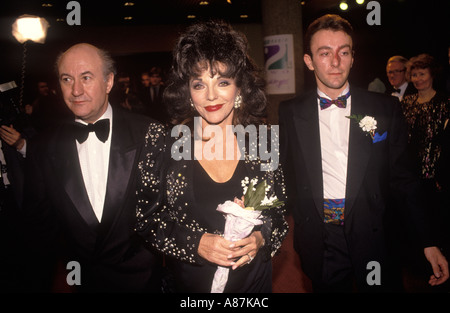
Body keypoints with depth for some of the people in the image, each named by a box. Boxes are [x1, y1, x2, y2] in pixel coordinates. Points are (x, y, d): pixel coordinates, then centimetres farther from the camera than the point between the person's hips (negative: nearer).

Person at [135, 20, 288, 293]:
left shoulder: (264, 142, -9)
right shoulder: (166, 144, -12)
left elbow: (280, 214, 1)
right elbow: (146, 218, -7)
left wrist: (261, 238, -17)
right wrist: (195, 242, -19)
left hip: (254, 278, 1)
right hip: (189, 282, -1)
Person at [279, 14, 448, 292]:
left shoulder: (386, 109, -2)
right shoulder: (290, 113, -1)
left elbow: (403, 177, 0)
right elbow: (285, 176, 5)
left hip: (373, 240, 0)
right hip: (320, 245, 1)